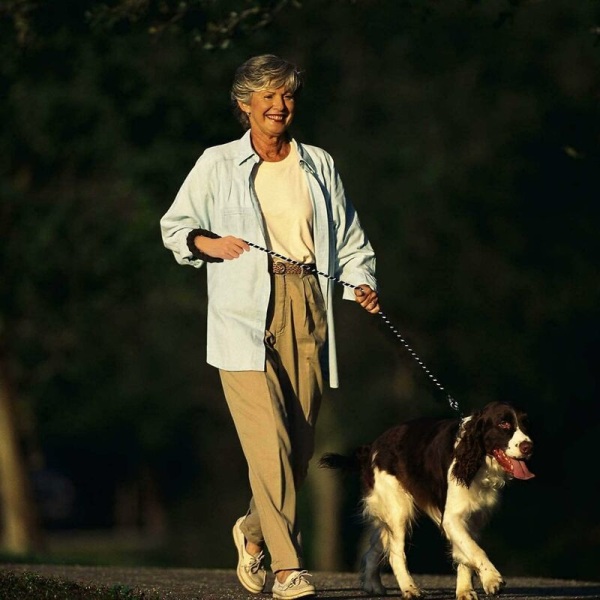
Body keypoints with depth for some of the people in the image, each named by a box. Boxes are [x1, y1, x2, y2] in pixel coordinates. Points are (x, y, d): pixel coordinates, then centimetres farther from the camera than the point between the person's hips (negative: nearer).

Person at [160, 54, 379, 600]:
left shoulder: (319, 165, 18)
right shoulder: (218, 165, 9)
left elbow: (349, 237, 19)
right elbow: (174, 225, 12)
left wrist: (363, 282, 1)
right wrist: (207, 243, -9)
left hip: (307, 308, 4)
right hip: (246, 312, -4)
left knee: (300, 442, 4)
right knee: (268, 438, -16)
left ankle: (254, 531, 31)